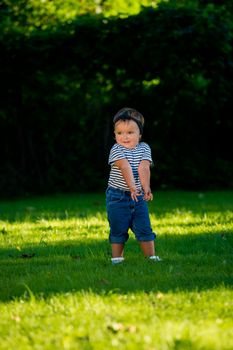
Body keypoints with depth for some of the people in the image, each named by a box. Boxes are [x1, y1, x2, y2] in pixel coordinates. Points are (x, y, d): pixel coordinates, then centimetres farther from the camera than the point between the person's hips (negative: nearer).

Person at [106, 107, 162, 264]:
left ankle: (151, 256, 9)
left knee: (144, 227, 3)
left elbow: (144, 168, -15)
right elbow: (125, 167, -26)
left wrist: (146, 188, -30)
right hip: (118, 196, -3)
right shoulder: (116, 150, -11)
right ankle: (117, 257, 12)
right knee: (118, 230, 3)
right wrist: (132, 186, -41)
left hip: (138, 196, 3)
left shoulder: (144, 148, 0)